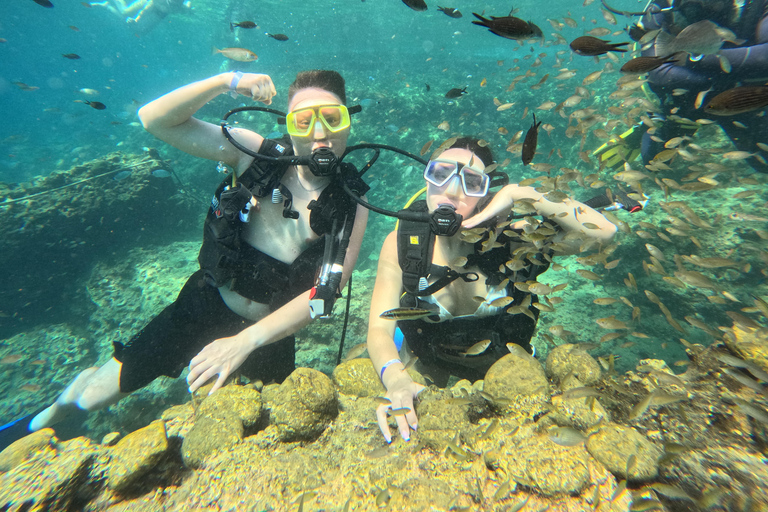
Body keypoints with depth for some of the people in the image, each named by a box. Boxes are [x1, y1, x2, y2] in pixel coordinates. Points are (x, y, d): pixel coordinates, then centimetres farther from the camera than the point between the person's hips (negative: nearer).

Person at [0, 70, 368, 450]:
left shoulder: (351, 209, -13)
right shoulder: (255, 152, -11)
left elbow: (322, 294, -21)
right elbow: (154, 119, -13)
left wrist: (245, 340, -28)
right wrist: (229, 81, -26)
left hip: (270, 333, 1)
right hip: (204, 305, 0)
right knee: (94, 395, 13)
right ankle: (43, 421, 51)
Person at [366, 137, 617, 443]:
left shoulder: (507, 238, -25)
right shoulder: (402, 243, -23)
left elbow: (604, 231, -33)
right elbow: (380, 328, -25)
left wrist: (521, 194, -41)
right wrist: (396, 380, -46)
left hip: (501, 367, 1)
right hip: (426, 367, 0)